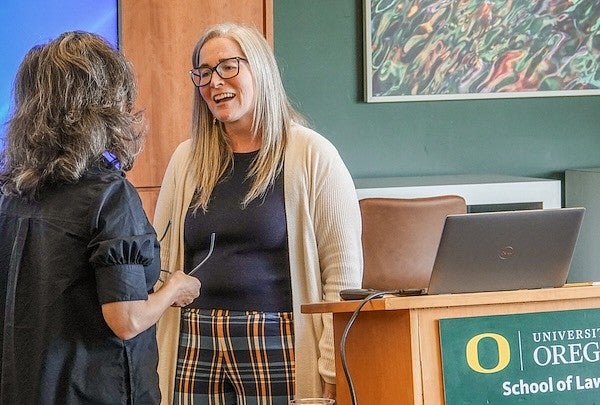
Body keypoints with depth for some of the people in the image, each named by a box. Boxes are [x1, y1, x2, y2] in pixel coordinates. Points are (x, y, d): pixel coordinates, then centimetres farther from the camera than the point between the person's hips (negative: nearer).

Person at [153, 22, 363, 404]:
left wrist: (333, 368, -10)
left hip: (278, 345, -4)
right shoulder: (187, 160, 12)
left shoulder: (311, 154, -1)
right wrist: (151, 358, 6)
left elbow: (343, 269, -4)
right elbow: (161, 264, 14)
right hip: (195, 348, 4)